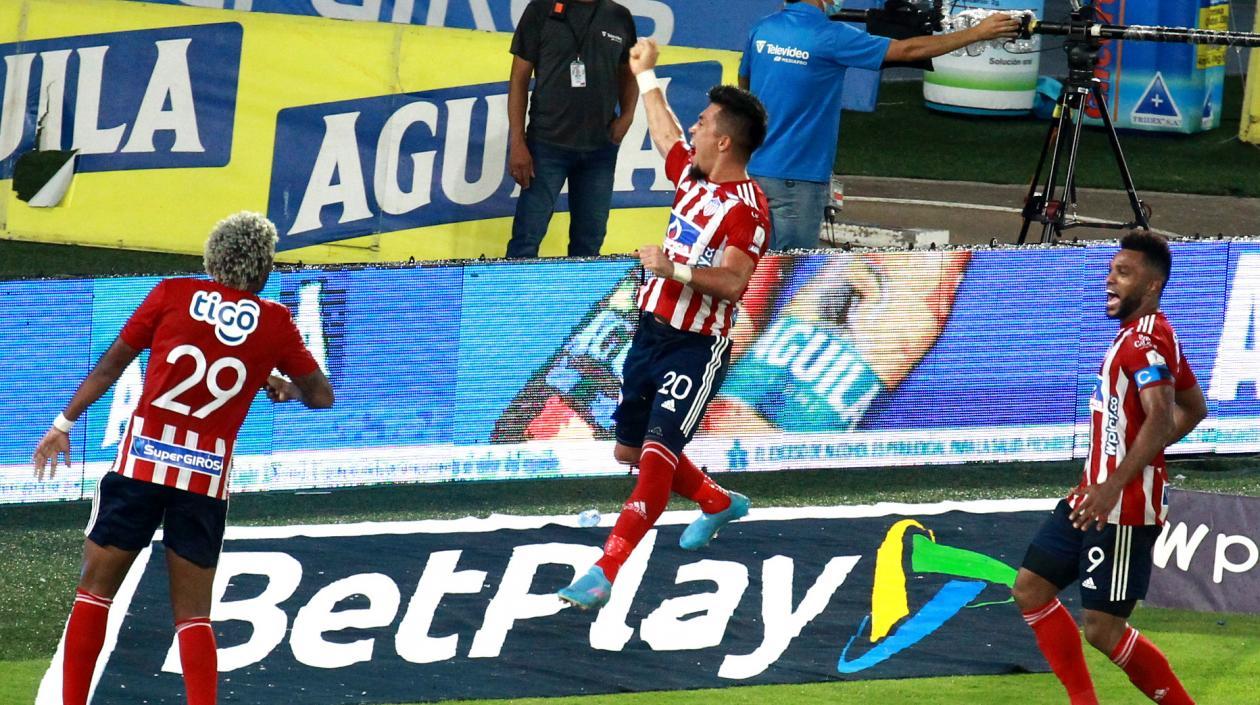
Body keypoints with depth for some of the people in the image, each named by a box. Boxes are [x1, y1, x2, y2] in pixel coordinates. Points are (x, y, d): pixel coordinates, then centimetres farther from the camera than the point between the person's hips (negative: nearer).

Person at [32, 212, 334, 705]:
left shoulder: (173, 294, 4)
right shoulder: (274, 323, 4)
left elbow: (111, 365, 6)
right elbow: (321, 396, 10)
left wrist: (64, 424, 15)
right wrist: (283, 387, 30)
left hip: (142, 458, -1)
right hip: (208, 474, 1)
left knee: (96, 588, 9)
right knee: (193, 614, 9)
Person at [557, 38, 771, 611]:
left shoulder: (747, 207, -18)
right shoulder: (694, 176, 7)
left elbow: (732, 282, -28)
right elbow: (665, 138, 29)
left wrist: (674, 269, -37)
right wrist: (645, 75, 37)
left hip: (695, 349, -9)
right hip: (651, 333, 9)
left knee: (657, 454, -18)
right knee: (632, 451, 20)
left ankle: (603, 574, -27)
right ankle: (718, 504, 43)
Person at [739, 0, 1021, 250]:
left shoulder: (760, 31, 3)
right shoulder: (830, 37, -15)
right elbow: (909, 50, -10)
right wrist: (978, 33, -3)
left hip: (753, 169, 7)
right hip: (795, 177, -7)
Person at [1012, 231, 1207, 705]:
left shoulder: (1146, 340, -17)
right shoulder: (1144, 335, 15)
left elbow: (1160, 420, -31)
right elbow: (1194, 409, 27)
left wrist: (1113, 486, -37)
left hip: (1123, 506, -11)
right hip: (1091, 496, 11)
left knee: (1103, 630, -10)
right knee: (1031, 588, 12)